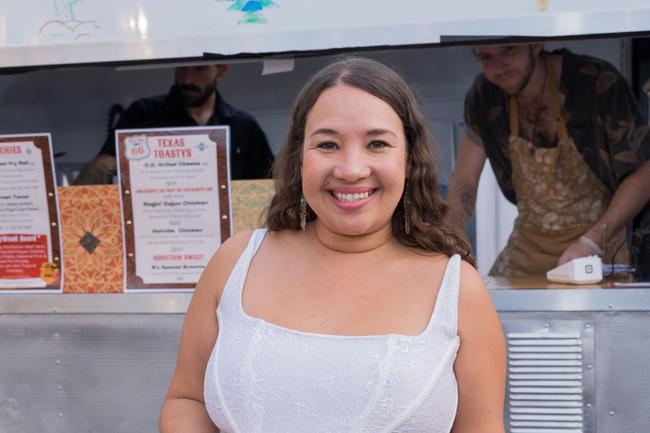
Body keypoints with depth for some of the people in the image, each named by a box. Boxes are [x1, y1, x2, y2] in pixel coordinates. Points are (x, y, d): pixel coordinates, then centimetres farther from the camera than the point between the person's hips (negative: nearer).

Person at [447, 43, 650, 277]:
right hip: (528, 244, 4)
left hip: (599, 241, -3)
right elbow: (464, 182, -1)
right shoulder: (484, 96, -6)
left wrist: (593, 241, -24)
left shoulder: (598, 83, -19)